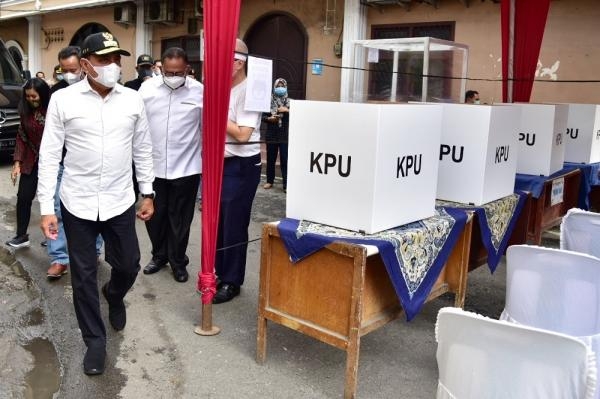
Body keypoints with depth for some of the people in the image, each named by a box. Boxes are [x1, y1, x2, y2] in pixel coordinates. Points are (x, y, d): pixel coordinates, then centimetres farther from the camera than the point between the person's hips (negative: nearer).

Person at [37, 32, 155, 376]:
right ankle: (95, 340, 26)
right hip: (78, 204, -1)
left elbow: (143, 150, 8)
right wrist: (46, 208, -7)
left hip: (120, 202, 2)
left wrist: (148, 193, 8)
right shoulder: (63, 100, -7)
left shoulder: (133, 100, -1)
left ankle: (114, 296, 48)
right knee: (84, 275, 8)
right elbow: (50, 155, -5)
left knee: (128, 266, 12)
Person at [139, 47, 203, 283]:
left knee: (180, 218, 10)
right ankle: (159, 255, 34)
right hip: (153, 166, 2)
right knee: (154, 215, 13)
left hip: (186, 167, -2)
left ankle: (178, 261, 26)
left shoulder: (200, 91, -6)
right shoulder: (147, 89, -1)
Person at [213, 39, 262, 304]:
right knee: (218, 222, 15)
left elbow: (243, 134, -22)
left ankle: (231, 281, 15)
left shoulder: (248, 91, -14)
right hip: (219, 164, 8)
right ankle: (221, 274, 30)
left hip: (241, 166, -8)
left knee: (234, 226, 1)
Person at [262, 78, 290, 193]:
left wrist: (287, 110, -17)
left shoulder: (290, 101, 3)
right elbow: (262, 115, 5)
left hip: (285, 136, -1)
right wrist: (269, 119, -14)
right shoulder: (269, 101, 3)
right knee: (270, 159, 10)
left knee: (285, 160, -4)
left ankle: (286, 184, -2)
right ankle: (269, 181, 26)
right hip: (271, 135, 1)